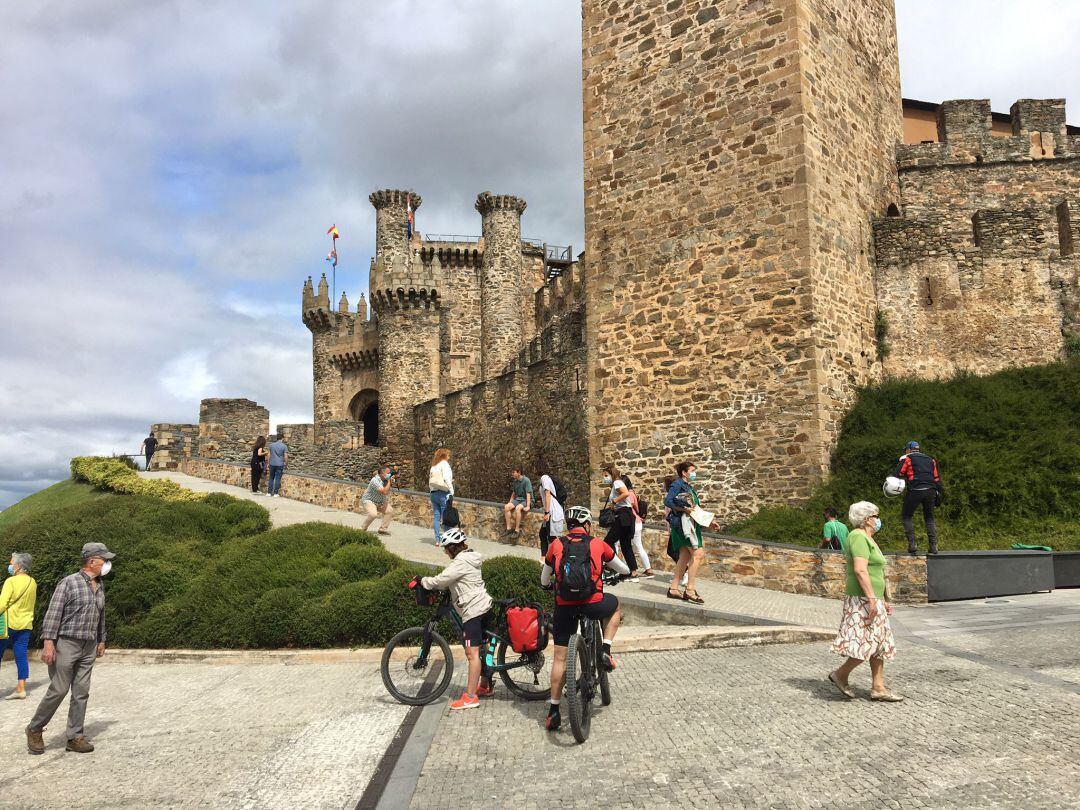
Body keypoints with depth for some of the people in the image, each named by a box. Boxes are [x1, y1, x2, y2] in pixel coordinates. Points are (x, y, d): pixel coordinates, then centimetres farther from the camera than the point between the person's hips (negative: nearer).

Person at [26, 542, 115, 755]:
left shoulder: (100, 586, 11)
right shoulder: (69, 582, -9)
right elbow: (53, 613, -12)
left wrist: (101, 641, 22)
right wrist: (49, 643, -18)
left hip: (89, 648, 6)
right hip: (66, 644, -6)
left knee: (81, 693, 5)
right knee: (59, 690, -4)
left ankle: (75, 737, 10)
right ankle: (34, 730, 17)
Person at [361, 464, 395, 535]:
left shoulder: (385, 480, -5)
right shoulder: (375, 480, -28)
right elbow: (384, 492, -35)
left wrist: (391, 483, -14)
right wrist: (389, 481, -28)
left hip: (379, 502, 8)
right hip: (368, 501, -8)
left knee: (389, 510, -7)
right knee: (373, 514, -30)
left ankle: (383, 528, 4)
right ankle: (363, 529, -6)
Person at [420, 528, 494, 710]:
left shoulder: (461, 562, -16)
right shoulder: (470, 558, 15)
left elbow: (440, 580, -16)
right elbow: (449, 580, 21)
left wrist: (423, 581, -1)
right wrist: (432, 583, 12)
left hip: (472, 610, -11)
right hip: (483, 606, 11)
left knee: (472, 652, -11)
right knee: (481, 649, 20)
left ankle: (470, 696, -11)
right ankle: (485, 686, 31)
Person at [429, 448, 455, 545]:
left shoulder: (434, 466, 16)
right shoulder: (444, 464, -6)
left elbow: (430, 480, 12)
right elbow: (447, 478, -16)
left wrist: (432, 491, 13)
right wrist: (451, 491, -14)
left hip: (433, 493, 7)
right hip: (443, 493, -7)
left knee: (436, 516, 7)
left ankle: (438, 539, 8)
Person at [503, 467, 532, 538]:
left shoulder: (526, 481, -15)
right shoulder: (515, 481, 9)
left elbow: (528, 494, -21)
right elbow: (514, 493, 23)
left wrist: (528, 506, -28)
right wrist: (510, 502, 18)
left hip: (526, 500, -7)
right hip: (518, 499, 7)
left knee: (517, 508, -36)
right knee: (506, 507, -18)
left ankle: (517, 530, -28)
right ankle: (508, 528, -15)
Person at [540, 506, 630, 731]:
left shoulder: (556, 545, 11)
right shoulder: (597, 544, 8)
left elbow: (544, 580, 23)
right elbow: (622, 569, 24)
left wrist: (550, 586, 46)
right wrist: (626, 573, 47)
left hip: (564, 606, 2)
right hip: (592, 604, -1)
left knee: (560, 658, 13)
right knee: (614, 604, 32)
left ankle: (553, 710, 15)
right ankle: (605, 650, 19)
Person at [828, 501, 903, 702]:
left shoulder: (868, 539, 18)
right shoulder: (859, 537, -14)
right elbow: (860, 570, -24)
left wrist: (883, 600, 23)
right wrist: (872, 599, -27)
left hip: (871, 600, 11)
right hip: (863, 600, -11)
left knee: (879, 644, 9)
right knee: (869, 643, -10)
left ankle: (878, 688, 12)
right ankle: (840, 674, 3)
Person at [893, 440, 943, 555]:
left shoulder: (906, 458, 10)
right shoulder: (930, 459, 24)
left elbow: (897, 475, -3)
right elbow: (937, 478, 21)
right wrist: (938, 495, 21)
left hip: (915, 491, -4)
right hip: (930, 491, 4)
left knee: (906, 516, 8)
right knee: (929, 517, 17)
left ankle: (912, 544, -4)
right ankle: (933, 545, 9)